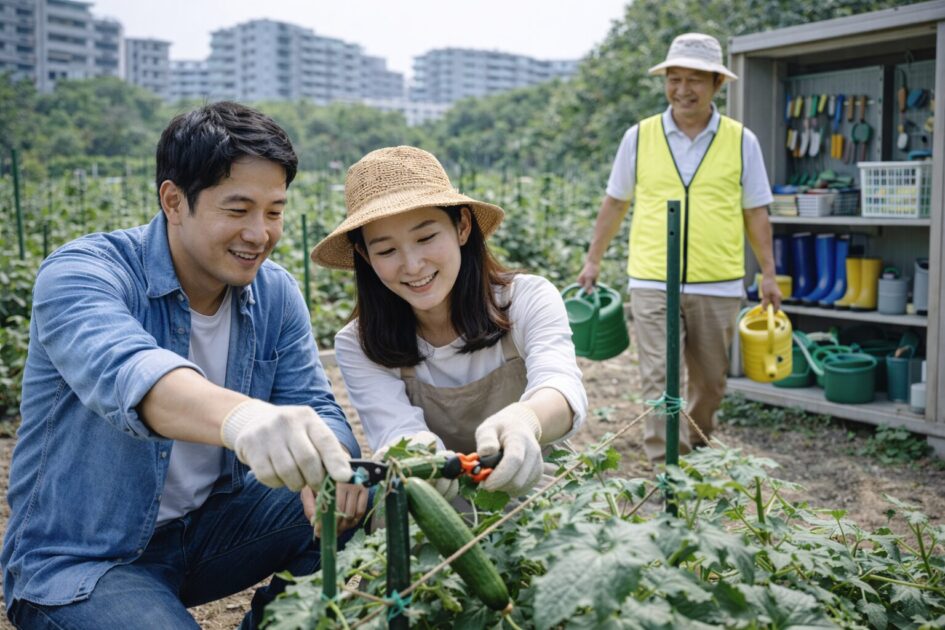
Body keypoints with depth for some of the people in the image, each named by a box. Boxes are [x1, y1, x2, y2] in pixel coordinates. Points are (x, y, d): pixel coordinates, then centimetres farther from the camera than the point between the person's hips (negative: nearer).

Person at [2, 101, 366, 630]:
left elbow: (316, 405, -6)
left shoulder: (277, 293, -1)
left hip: (210, 526, 6)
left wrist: (331, 464, -31)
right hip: (79, 560, -5)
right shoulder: (82, 274, -20)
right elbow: (125, 372, -41)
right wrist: (240, 415, -62)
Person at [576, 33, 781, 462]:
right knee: (660, 380, -6)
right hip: (653, 283, -1)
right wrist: (593, 260, 13)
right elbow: (615, 202, 12)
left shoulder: (741, 141, 3)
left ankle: (695, 455, 33)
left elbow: (755, 212, 8)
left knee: (709, 382, 12)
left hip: (718, 285, 1)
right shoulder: (639, 137, 3)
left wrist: (768, 273, 6)